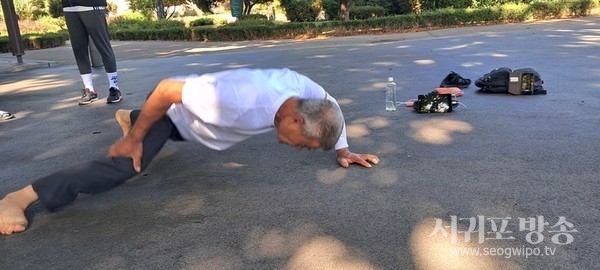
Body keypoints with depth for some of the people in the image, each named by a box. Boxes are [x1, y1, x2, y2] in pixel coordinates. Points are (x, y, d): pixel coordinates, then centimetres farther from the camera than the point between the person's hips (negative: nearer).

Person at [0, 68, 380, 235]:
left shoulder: (306, 90, -25)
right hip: (173, 107, -8)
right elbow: (167, 89, -37)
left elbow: (331, 108, 0)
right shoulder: (238, 101, -47)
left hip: (196, 106, 8)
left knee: (171, 136, 38)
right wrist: (134, 139, -25)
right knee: (123, 165, -23)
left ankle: (129, 117, 69)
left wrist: (343, 151, 2)